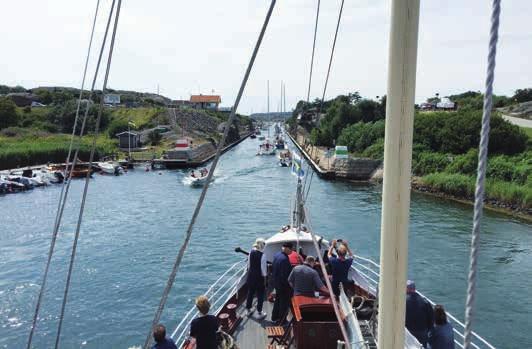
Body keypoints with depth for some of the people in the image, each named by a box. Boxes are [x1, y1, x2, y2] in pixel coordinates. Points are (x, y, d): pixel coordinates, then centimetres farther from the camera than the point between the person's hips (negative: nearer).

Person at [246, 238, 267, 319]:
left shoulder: (251, 252, -3)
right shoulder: (262, 255, -21)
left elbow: (249, 264, 6)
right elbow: (263, 267, -16)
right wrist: (264, 276, -3)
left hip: (251, 275, 6)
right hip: (259, 277, -6)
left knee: (250, 293, 20)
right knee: (260, 295, 9)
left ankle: (248, 310, 34)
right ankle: (260, 313, 18)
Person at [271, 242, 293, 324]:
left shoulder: (277, 255, -1)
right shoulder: (284, 259, -29)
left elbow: (272, 268, 10)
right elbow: (284, 275, -27)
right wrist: (288, 284, -15)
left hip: (276, 283, 9)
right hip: (283, 284, -9)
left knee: (277, 300, 24)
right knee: (284, 302, 8)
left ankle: (275, 317, 37)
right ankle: (282, 320, 20)